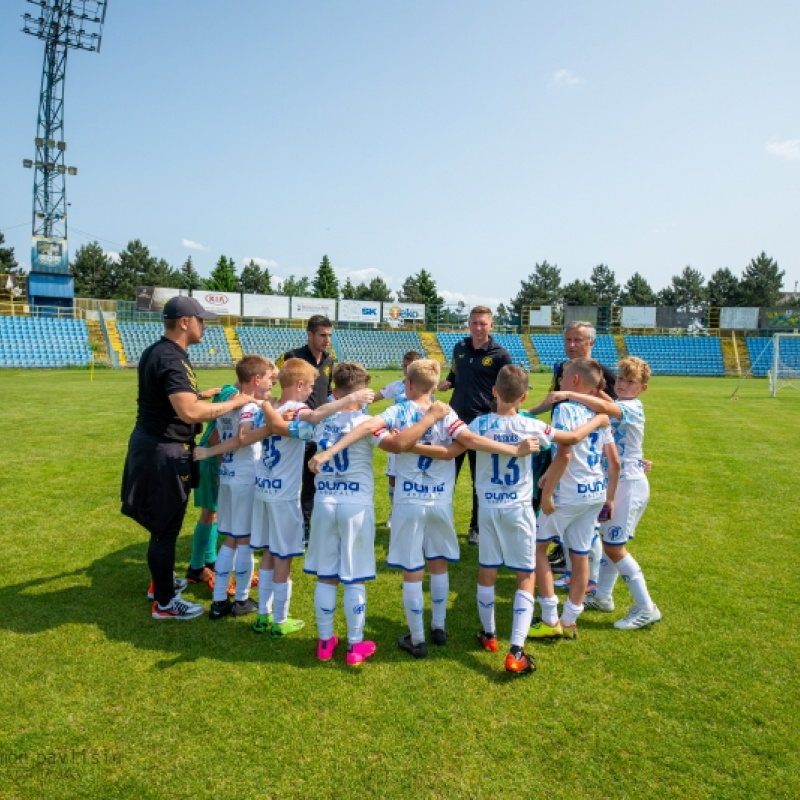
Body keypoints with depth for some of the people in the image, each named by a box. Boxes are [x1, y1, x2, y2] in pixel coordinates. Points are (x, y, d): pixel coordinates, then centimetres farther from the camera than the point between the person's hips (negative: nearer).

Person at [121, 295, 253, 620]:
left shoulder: (156, 352, 9)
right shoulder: (171, 359, -23)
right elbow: (189, 412, -33)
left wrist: (202, 396, 15)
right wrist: (233, 403, -23)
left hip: (151, 443, 11)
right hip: (164, 452, -11)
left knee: (163, 524, 24)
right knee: (166, 528, 2)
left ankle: (162, 581, 40)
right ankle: (165, 603, 15)